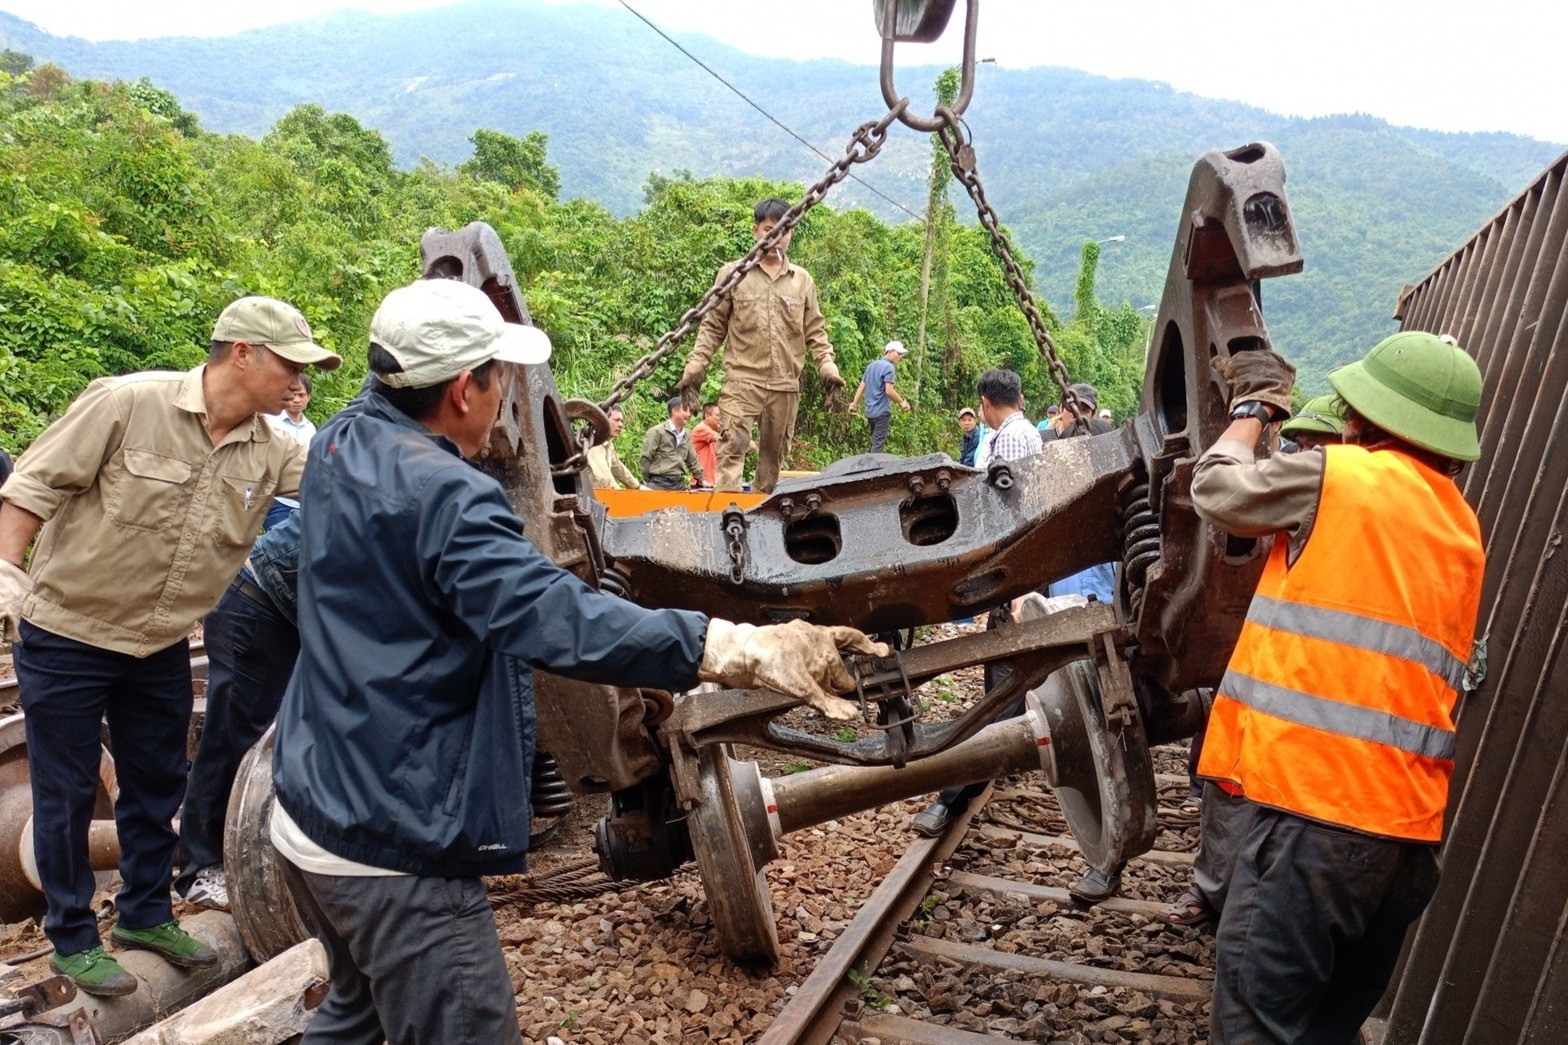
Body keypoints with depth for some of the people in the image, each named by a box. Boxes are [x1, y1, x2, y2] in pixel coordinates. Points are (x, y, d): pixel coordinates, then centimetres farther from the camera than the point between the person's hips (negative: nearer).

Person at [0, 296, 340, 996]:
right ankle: (72, 940, 24)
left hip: (160, 648, 6)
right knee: (66, 794, 7)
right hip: (66, 635, -5)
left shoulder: (269, 451, -4)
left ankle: (146, 914, 35)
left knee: (157, 785, 16)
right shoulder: (127, 403, -20)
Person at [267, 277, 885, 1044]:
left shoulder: (342, 442, 2)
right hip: (390, 850, -10)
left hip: (307, 812, 10)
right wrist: (745, 649, -43)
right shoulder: (442, 496, -26)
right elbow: (557, 619, -38)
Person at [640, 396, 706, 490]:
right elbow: (644, 459, -6)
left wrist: (701, 479, 24)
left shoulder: (686, 435, 15)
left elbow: (692, 460, 26)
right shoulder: (657, 432, -5)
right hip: (660, 484, -7)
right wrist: (651, 481, -1)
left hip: (680, 484, 7)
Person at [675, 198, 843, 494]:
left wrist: (827, 366, 0)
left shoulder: (803, 280, 11)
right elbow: (712, 327, 6)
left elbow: (815, 331, 14)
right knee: (733, 446, -15)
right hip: (743, 380, -3)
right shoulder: (732, 274, 4)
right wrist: (695, 367, -3)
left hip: (785, 385, 3)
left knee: (774, 453, 9)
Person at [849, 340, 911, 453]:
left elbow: (861, 386, 14)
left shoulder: (871, 365, 12)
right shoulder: (888, 367, -13)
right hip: (882, 411, -8)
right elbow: (889, 391, -19)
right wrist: (902, 402, -6)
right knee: (878, 444, -5)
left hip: (870, 411, 8)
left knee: (874, 441, 17)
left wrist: (854, 403, 15)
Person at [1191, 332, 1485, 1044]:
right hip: (1410, 824, 9)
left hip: (1319, 801, -8)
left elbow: (1217, 489, 6)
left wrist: (1252, 409, 22)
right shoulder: (1463, 529, 17)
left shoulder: (1336, 475, -7)